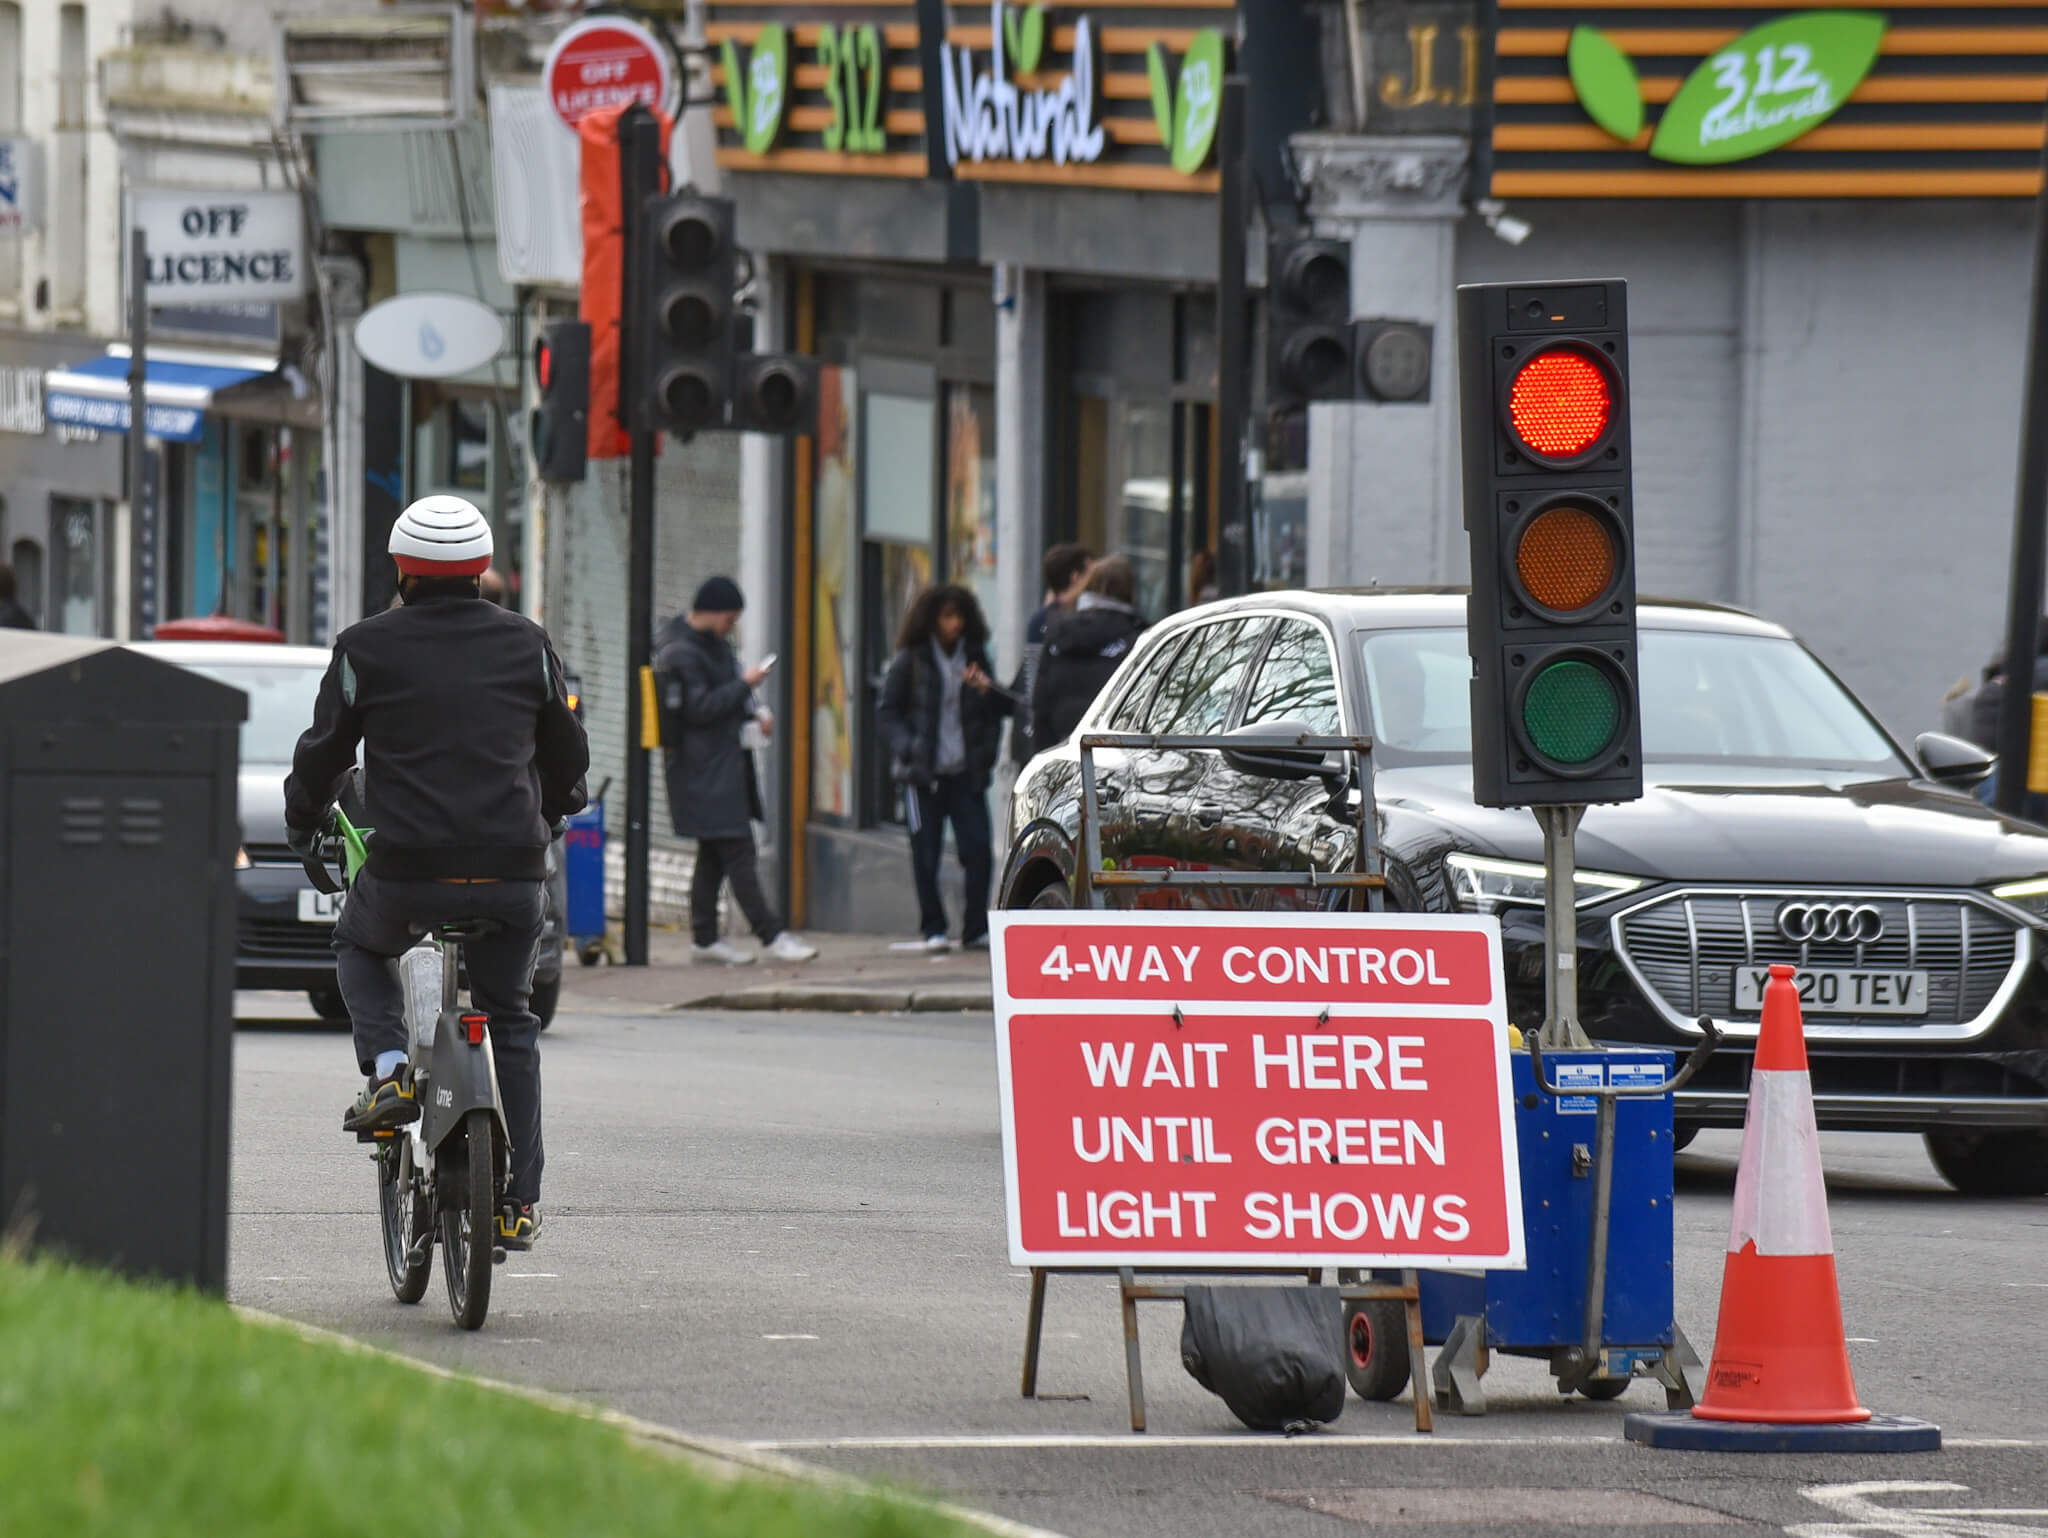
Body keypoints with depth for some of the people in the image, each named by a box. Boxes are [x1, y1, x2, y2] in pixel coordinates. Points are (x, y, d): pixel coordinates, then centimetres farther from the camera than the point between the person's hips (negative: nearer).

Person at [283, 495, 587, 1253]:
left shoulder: (367, 648, 0)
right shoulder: (525, 644, 7)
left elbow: (325, 751, 6)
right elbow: (566, 751, 18)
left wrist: (302, 823, 27)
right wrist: (553, 811, 40)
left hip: (409, 873, -2)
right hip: (511, 871, 2)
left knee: (360, 945, 30)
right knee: (510, 1020, 18)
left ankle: (388, 1068, 5)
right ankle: (519, 1201, 12)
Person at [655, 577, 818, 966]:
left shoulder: (714, 643, 15)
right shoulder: (680, 653, -15)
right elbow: (698, 708, -20)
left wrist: (754, 712, 7)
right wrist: (745, 685, -17)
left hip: (726, 761, 10)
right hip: (703, 769, -10)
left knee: (714, 853, 12)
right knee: (738, 851, -9)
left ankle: (704, 938, 17)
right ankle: (771, 935, -10)